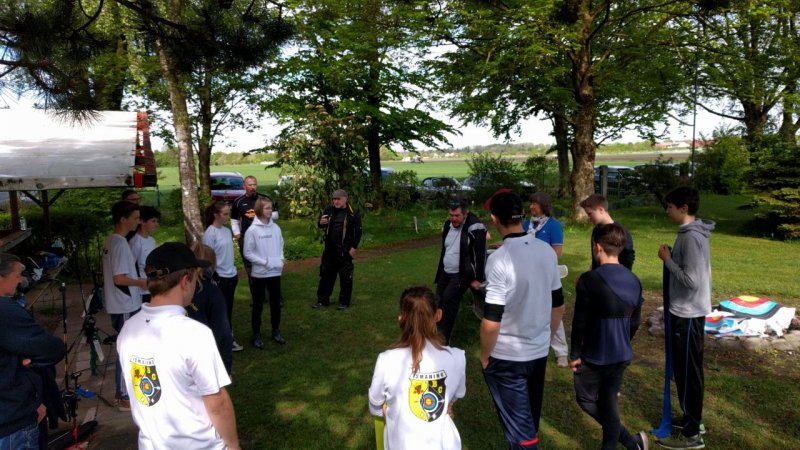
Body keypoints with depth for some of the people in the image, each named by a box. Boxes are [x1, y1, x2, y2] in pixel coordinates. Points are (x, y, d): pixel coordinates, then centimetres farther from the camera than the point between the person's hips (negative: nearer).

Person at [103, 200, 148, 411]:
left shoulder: (111, 241, 10)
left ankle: (124, 391, 29)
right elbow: (119, 278, -24)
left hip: (122, 305, 10)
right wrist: (141, 282, -10)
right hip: (125, 307, -10)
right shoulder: (120, 244, -21)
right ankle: (125, 397, 10)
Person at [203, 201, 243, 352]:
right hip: (220, 278, -7)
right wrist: (215, 278, -14)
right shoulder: (210, 233, -15)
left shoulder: (227, 231, 8)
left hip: (231, 276, 7)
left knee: (228, 309, 15)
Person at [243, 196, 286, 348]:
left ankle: (276, 331, 30)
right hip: (259, 274, -4)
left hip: (275, 273, 4)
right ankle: (256, 335, 21)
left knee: (276, 303, 14)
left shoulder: (276, 228, 1)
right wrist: (266, 262, -16)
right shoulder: (252, 230, -12)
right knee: (258, 305, 7)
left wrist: (280, 260, -7)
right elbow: (248, 253, -11)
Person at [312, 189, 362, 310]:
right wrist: (321, 222, -12)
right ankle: (323, 300, 26)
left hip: (344, 251, -5)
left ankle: (344, 302, 17)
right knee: (325, 275, 13)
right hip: (329, 249, 5)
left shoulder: (352, 213, -10)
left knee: (345, 277, 4)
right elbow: (319, 224, 12)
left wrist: (354, 247, -11)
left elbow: (358, 231, -7)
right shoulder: (329, 210, 2)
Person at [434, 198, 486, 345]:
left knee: (449, 299, -22)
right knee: (439, 302, 10)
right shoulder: (447, 225, 5)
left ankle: (442, 340, -14)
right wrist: (440, 271, 22)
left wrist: (477, 279, -17)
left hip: (462, 274, -8)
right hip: (445, 272, 8)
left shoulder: (474, 227, -19)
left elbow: (480, 255, -18)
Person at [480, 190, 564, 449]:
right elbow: (558, 306, 7)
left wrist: (484, 355, -7)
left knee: (518, 428, 8)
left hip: (506, 358, -6)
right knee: (530, 420, 26)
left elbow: (492, 321, -23)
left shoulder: (499, 259, -24)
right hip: (539, 352, 7)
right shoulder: (547, 251, -3)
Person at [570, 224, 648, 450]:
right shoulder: (634, 281, 0)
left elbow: (580, 321, -16)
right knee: (609, 402, 18)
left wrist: (575, 353, -5)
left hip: (594, 356, -6)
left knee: (586, 399, 13)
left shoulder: (589, 279, -20)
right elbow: (635, 321, 9)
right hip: (622, 356, 6)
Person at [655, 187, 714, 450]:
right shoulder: (692, 233, 9)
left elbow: (691, 280, -25)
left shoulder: (691, 237, -22)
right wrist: (673, 258, 7)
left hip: (688, 313, -10)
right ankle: (692, 419, 34)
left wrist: (667, 260, -17)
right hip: (686, 311, 10)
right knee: (684, 368, 20)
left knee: (688, 371, 1)